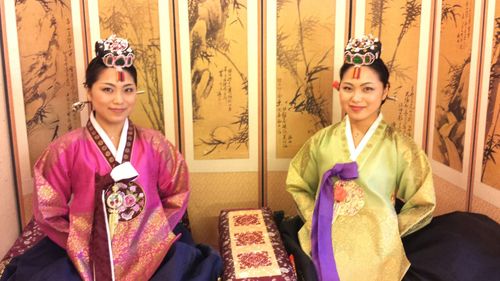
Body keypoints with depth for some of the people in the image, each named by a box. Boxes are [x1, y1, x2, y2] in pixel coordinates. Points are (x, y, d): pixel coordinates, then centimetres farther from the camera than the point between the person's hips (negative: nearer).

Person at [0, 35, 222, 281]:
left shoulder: (154, 144, -2)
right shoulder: (65, 149, -5)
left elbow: (176, 195, 7)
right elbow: (49, 213, 1)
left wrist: (152, 234, -3)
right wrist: (83, 245, -6)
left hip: (150, 249, 1)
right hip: (84, 254, 0)